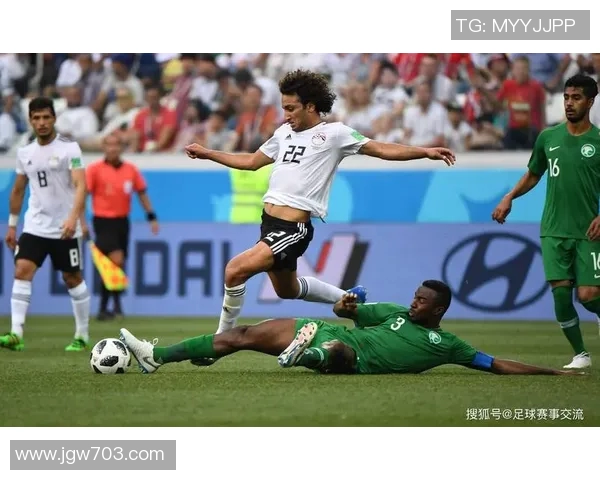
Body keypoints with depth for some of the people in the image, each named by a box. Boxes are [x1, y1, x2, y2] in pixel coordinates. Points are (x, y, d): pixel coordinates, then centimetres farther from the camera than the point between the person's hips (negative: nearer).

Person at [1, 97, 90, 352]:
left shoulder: (69, 147, -9)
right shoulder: (25, 152, 7)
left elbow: (80, 185, -19)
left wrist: (73, 217, -32)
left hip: (64, 229, -4)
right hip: (34, 226, 4)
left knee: (73, 278, 7)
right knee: (22, 271, -13)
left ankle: (82, 335, 21)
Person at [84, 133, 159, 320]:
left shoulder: (130, 169, 6)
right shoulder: (95, 169, -6)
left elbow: (142, 193, 14)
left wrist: (151, 216, 9)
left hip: (122, 221, 5)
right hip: (103, 221, -5)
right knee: (116, 260, -20)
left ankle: (103, 308, 17)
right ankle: (116, 302, -10)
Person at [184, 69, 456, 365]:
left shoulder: (333, 133, -5)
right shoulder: (285, 132, 15)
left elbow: (381, 150, -7)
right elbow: (251, 162, 27)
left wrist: (424, 152, -19)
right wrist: (207, 153, 24)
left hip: (294, 228, -9)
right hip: (269, 222, 9)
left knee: (235, 270, -22)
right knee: (286, 290, 25)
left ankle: (222, 338, -6)